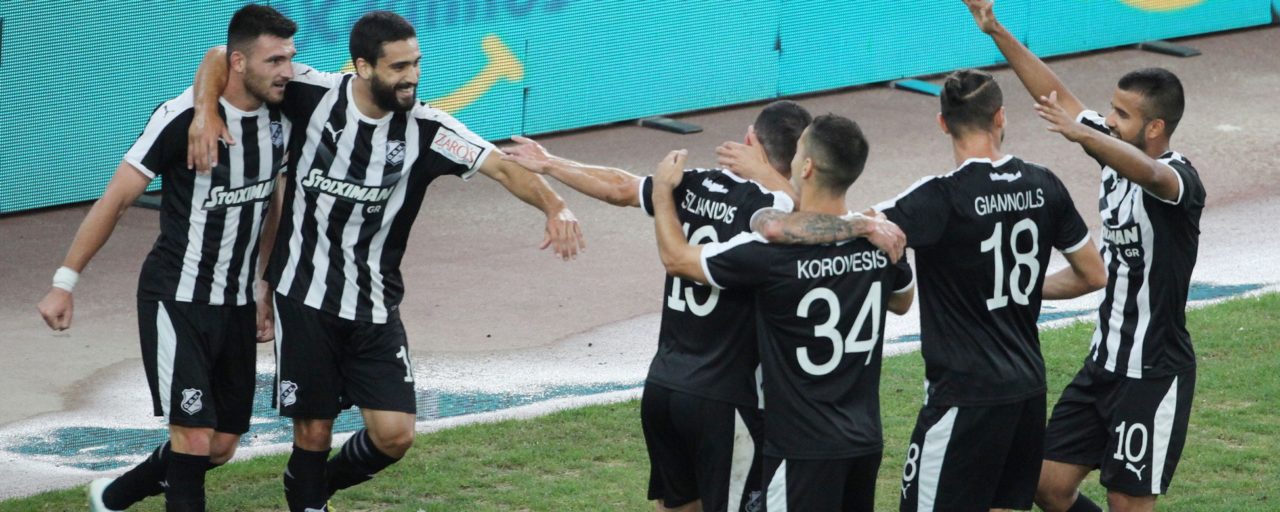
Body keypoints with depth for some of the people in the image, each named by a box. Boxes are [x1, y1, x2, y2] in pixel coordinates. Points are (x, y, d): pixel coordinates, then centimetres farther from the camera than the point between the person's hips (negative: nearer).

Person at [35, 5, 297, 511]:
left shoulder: (279, 120, 1)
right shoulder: (182, 118, -19)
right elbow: (116, 198, -13)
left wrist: (267, 298, 19)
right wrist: (64, 282, -12)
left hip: (237, 306, 7)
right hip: (176, 299, -7)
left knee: (221, 447, 10)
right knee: (193, 437, -14)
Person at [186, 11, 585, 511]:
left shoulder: (425, 129, -9)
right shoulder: (314, 95, -10)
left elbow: (503, 166, -19)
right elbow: (221, 57, -1)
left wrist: (554, 206, -37)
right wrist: (205, 111, -20)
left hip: (374, 307, 2)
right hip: (305, 296, -1)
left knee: (395, 435, -3)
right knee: (314, 430, 2)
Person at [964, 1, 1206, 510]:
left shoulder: (1178, 179, -20)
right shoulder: (1116, 151, 4)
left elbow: (1146, 172, -44)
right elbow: (1057, 95, 8)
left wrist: (1081, 132, -62)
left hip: (1154, 374, -8)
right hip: (1105, 360, 8)